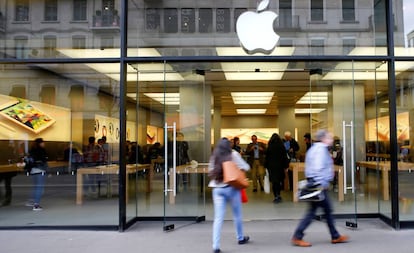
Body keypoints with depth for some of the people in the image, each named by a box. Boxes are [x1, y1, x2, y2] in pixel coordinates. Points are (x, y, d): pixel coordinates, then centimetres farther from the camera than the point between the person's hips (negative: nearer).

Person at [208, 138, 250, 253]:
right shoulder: (233, 155, -3)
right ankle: (240, 238, 34)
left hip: (217, 188, 3)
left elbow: (210, 172, 11)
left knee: (218, 217, 0)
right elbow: (246, 167, 1)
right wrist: (238, 169, 19)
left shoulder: (214, 157, 7)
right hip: (231, 187, -2)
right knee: (237, 214, 17)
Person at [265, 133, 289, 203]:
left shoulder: (269, 147, -4)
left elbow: (266, 157, -1)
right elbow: (284, 157, -3)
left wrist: (266, 166, 8)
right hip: (280, 166, 1)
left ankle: (276, 196, -4)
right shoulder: (281, 146, -3)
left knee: (274, 181, 2)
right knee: (279, 181, 14)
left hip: (271, 166, -1)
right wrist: (285, 166, 2)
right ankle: (278, 195, 17)